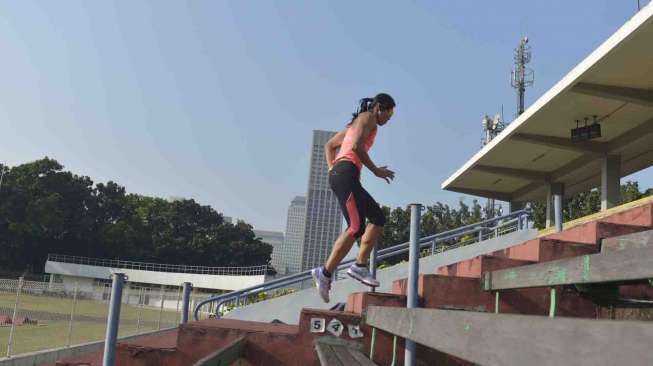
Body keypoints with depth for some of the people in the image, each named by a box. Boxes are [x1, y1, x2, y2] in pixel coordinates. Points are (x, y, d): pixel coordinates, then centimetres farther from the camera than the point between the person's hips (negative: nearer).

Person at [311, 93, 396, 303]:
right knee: (356, 227, -18)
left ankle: (360, 266, 0)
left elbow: (329, 145, 33)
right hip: (347, 173, -10)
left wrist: (332, 170, 18)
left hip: (337, 175, 10)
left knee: (378, 218, 9)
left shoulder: (355, 124, 30)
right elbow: (356, 146, -15)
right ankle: (325, 273, -19)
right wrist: (376, 170, -7)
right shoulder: (367, 118, 2)